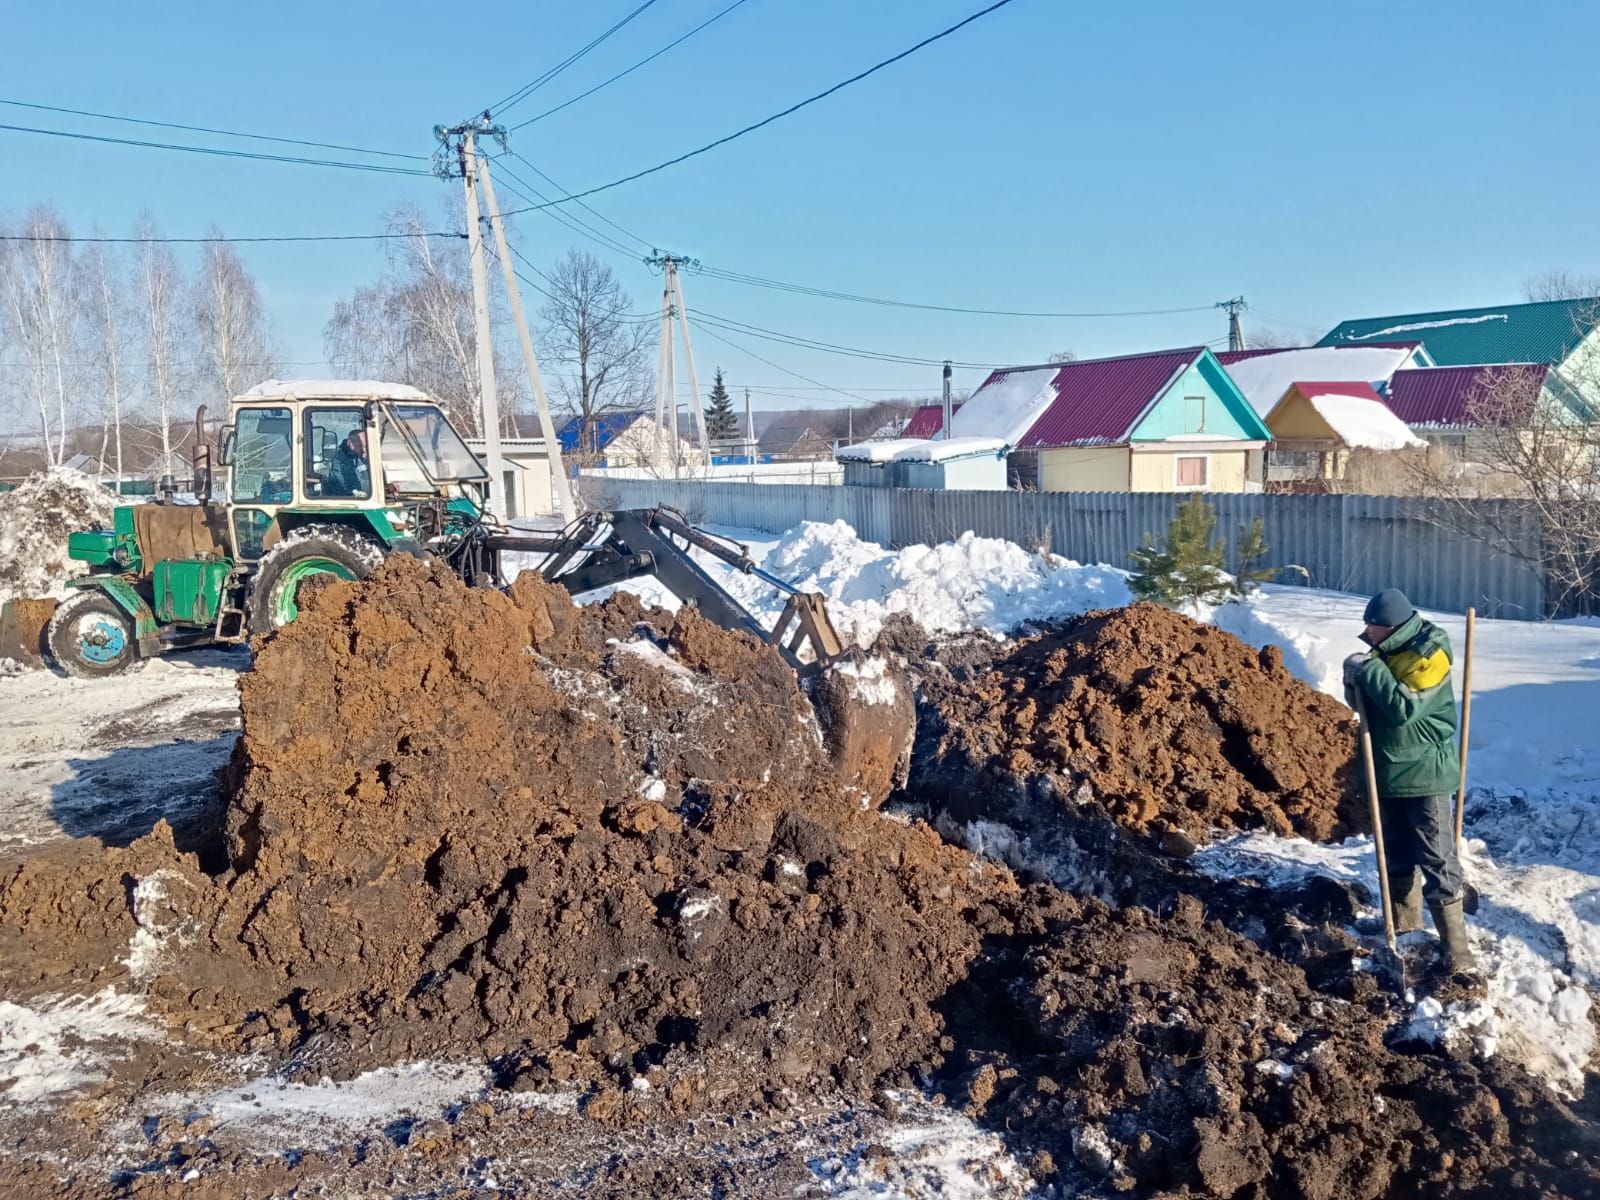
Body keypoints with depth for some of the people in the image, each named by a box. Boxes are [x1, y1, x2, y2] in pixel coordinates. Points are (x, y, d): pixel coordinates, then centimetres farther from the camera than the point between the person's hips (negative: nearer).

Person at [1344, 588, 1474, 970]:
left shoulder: (1429, 654, -18)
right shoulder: (1384, 652, 6)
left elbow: (1405, 706, -29)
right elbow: (1362, 703, 11)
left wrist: (1370, 670, -24)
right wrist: (1355, 679, -9)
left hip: (1424, 771, -8)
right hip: (1388, 770, 8)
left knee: (1437, 859, -4)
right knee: (1397, 854, 18)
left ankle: (1454, 942, 2)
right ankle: (1404, 924, 32)